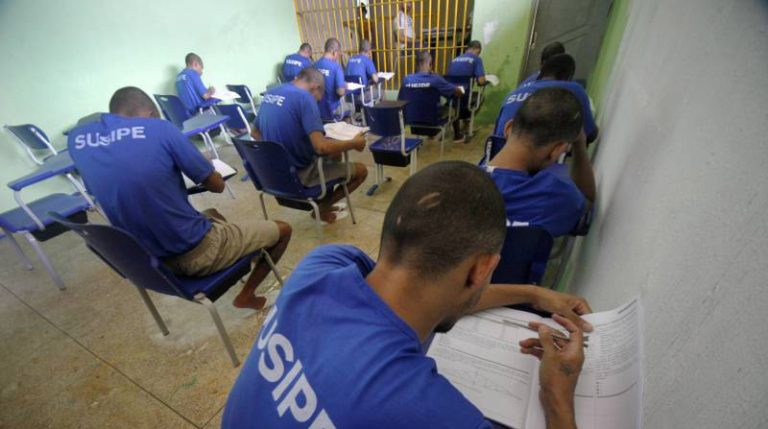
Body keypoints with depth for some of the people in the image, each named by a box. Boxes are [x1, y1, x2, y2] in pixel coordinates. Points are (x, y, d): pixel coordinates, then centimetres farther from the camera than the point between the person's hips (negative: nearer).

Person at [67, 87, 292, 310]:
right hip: (195, 254, -7)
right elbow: (217, 185, -8)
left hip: (147, 261, 7)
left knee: (212, 215, 34)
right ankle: (247, 294, 21)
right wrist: (202, 164, 13)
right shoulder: (159, 128, -15)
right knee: (282, 229, 11)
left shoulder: (77, 139, 2)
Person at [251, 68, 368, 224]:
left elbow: (255, 133, 18)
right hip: (299, 174, -9)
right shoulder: (304, 97, -20)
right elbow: (321, 147, -29)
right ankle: (322, 207, 18)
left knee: (334, 152, 26)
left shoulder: (270, 93, 6)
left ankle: (324, 203, 31)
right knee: (361, 170, 4)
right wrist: (354, 143, -13)